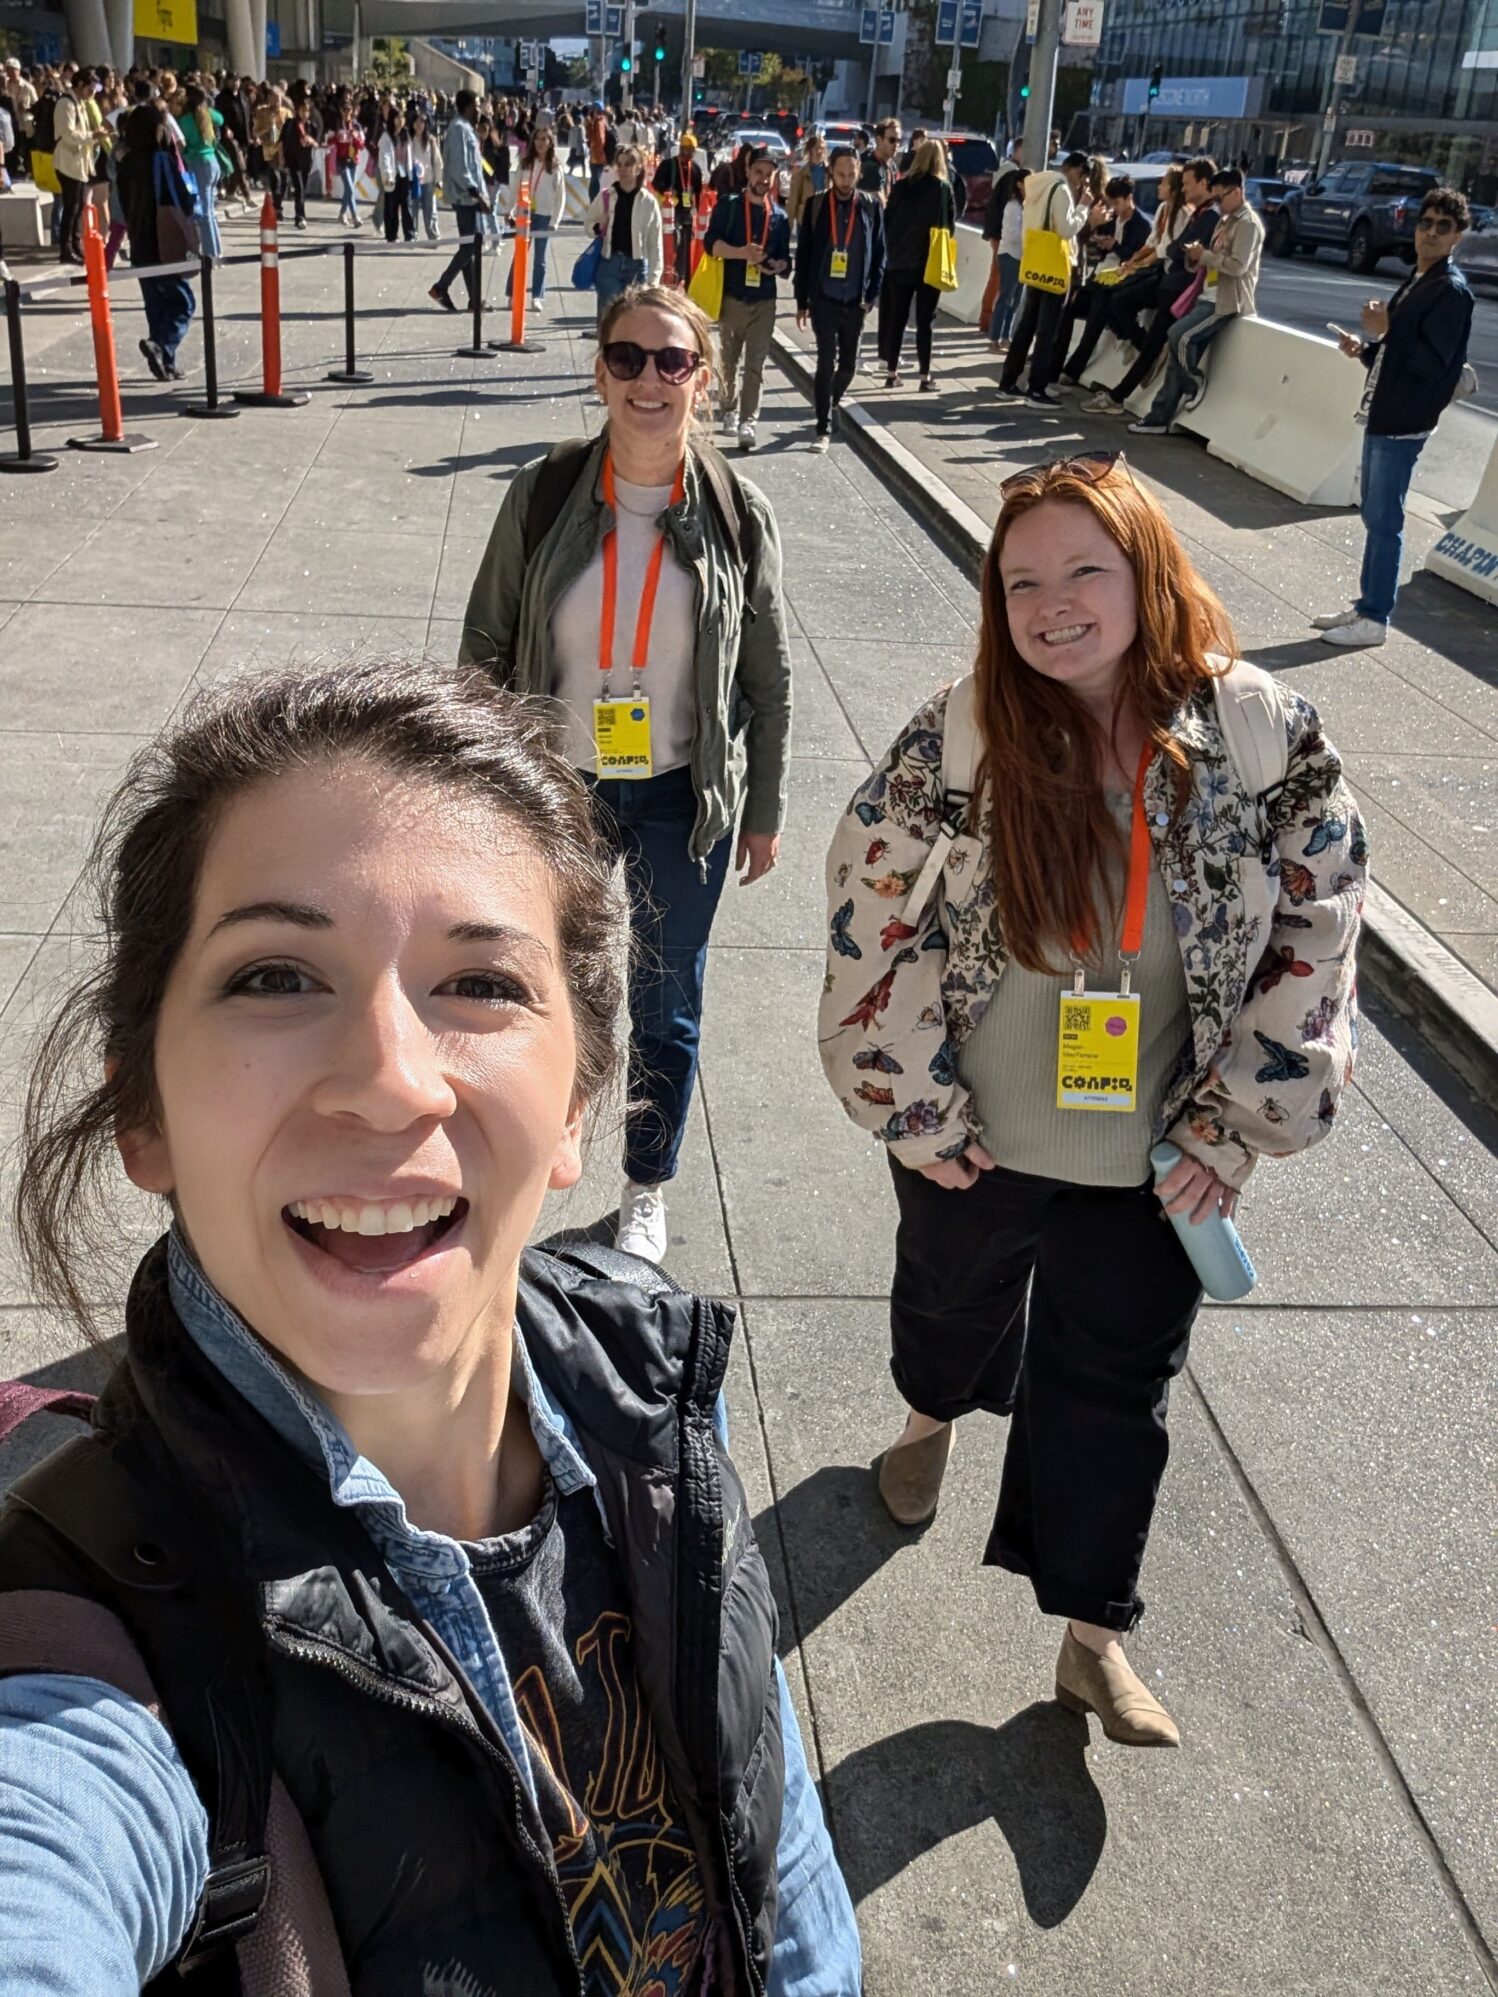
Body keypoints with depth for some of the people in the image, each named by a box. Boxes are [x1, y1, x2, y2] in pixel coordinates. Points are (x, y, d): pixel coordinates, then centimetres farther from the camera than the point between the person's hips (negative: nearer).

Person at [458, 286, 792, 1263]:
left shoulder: (738, 514, -8)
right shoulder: (544, 496, -8)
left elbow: (769, 677, -1)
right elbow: (487, 646, 0)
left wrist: (765, 813, 2)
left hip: (682, 798, 0)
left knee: (667, 1006, 14)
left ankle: (648, 1191, 37)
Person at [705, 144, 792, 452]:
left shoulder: (779, 215, 8)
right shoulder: (728, 206, -1)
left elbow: (785, 256, 12)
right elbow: (711, 243, -12)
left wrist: (779, 265, -13)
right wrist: (742, 253, -27)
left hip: (764, 299, 1)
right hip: (732, 296, -1)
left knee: (756, 364, -6)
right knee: (729, 359, 12)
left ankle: (748, 423, -8)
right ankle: (729, 410, 30)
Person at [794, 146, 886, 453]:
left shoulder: (871, 206, 3)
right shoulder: (817, 206, 0)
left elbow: (879, 255, 6)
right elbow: (803, 255, 2)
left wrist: (871, 296, -2)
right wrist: (802, 302, 0)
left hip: (855, 301, 2)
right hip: (824, 299, -2)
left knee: (848, 365, 10)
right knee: (827, 363, -7)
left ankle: (827, 403, 36)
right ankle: (824, 428, -3)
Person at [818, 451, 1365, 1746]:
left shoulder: (1272, 747, -14)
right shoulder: (955, 744, -16)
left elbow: (1313, 949, -7)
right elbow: (875, 928, -11)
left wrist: (1233, 1130, -8)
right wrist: (916, 1112, -9)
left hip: (1154, 1158, 0)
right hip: (972, 1141, 0)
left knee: (1114, 1389, 14)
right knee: (954, 1303, 27)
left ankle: (1092, 1637, 34)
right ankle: (934, 1415, 63)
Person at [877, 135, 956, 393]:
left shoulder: (900, 187, 0)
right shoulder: (943, 189, -6)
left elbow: (888, 222, 3)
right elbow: (950, 225, -4)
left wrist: (892, 252, 12)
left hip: (899, 262, 2)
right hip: (931, 263, -2)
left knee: (896, 318, 9)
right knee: (925, 320, 3)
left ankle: (891, 373, 10)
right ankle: (925, 376, 2)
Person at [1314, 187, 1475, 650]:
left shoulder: (1451, 290, -12)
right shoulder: (1417, 282, 17)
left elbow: (1431, 363, -19)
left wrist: (1385, 331, -24)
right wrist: (1364, 348, 7)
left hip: (1404, 422, -10)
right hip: (1383, 415, 10)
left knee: (1383, 520, -7)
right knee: (1373, 514, 14)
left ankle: (1375, 619, -1)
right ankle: (1366, 606, 24)